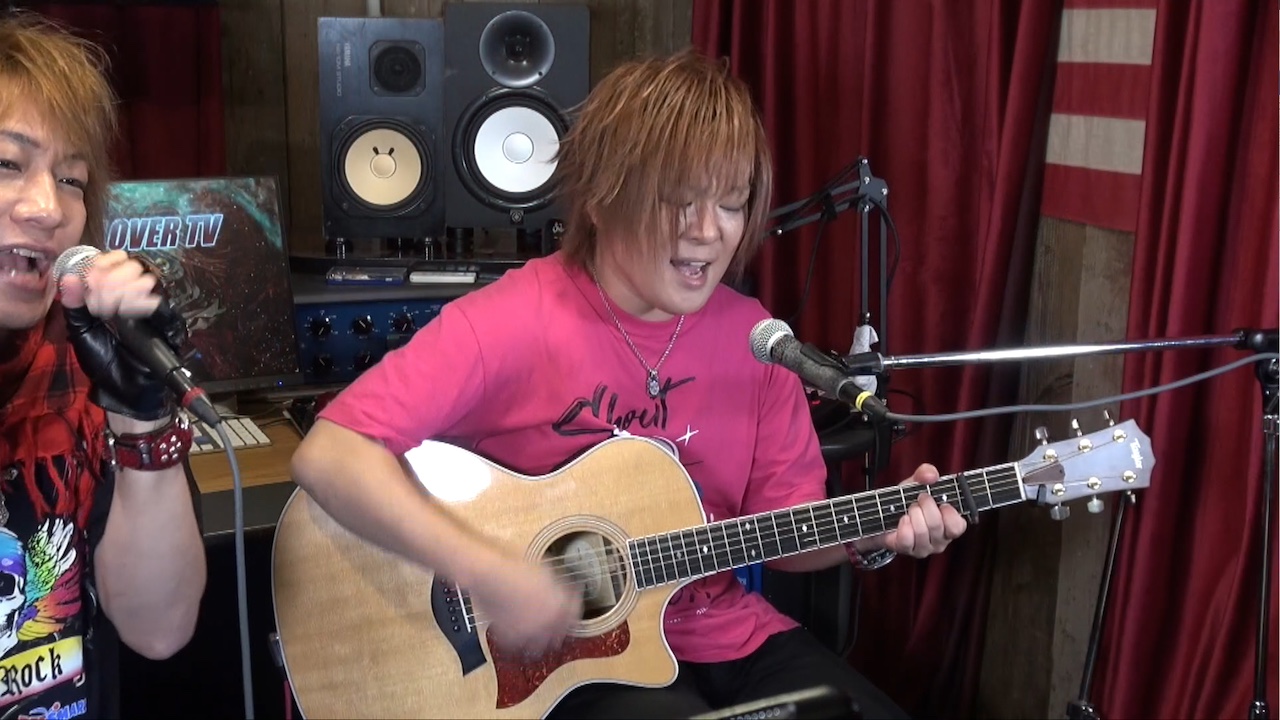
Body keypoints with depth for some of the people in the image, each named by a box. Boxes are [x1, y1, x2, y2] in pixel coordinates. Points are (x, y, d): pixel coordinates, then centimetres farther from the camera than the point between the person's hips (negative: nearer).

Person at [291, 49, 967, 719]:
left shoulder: (749, 334, -2)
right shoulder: (510, 324, -18)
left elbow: (782, 524, 6)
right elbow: (328, 456, -24)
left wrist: (871, 533, -13)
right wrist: (487, 573, -30)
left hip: (732, 637, 5)